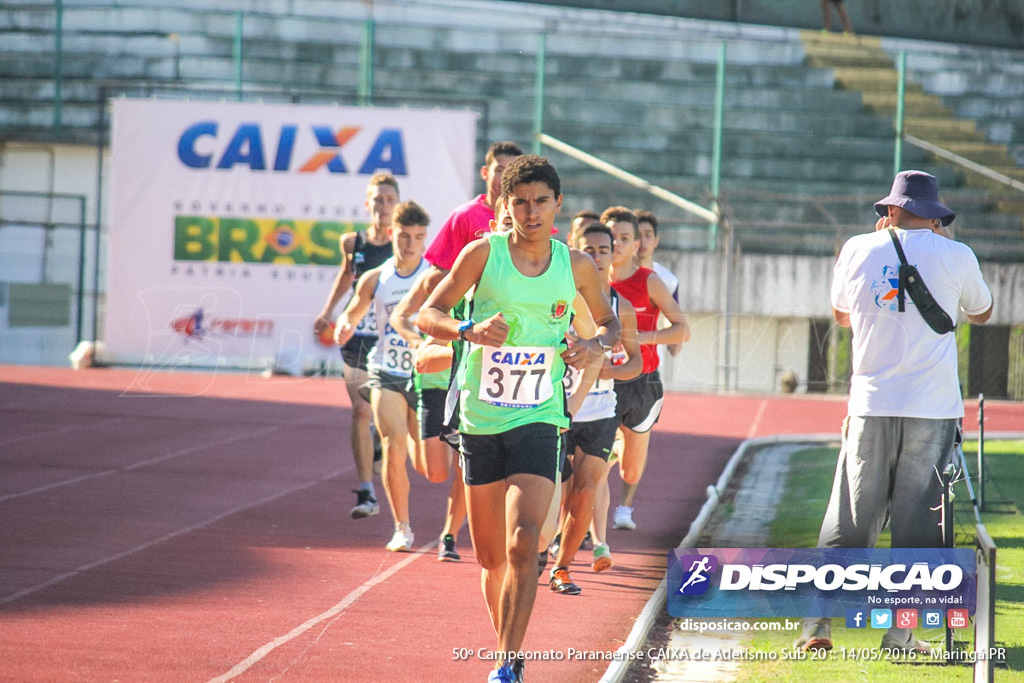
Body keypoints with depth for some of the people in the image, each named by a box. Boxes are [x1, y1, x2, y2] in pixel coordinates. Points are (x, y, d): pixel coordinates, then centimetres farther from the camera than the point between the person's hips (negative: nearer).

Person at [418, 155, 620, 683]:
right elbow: (428, 313, -1)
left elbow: (608, 321, 17)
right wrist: (469, 331, -22)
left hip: (538, 421, -1)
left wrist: (597, 346, -6)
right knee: (490, 557, 8)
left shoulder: (576, 266, 1)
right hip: (479, 420, 1)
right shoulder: (484, 253, -4)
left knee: (522, 544, -19)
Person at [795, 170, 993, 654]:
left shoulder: (858, 250, 3)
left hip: (870, 407, 1)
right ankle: (900, 632, 4)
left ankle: (817, 625, -1)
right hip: (933, 411, -1)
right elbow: (981, 313, 20)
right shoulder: (955, 256, 0)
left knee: (847, 524, 5)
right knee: (919, 524, 5)